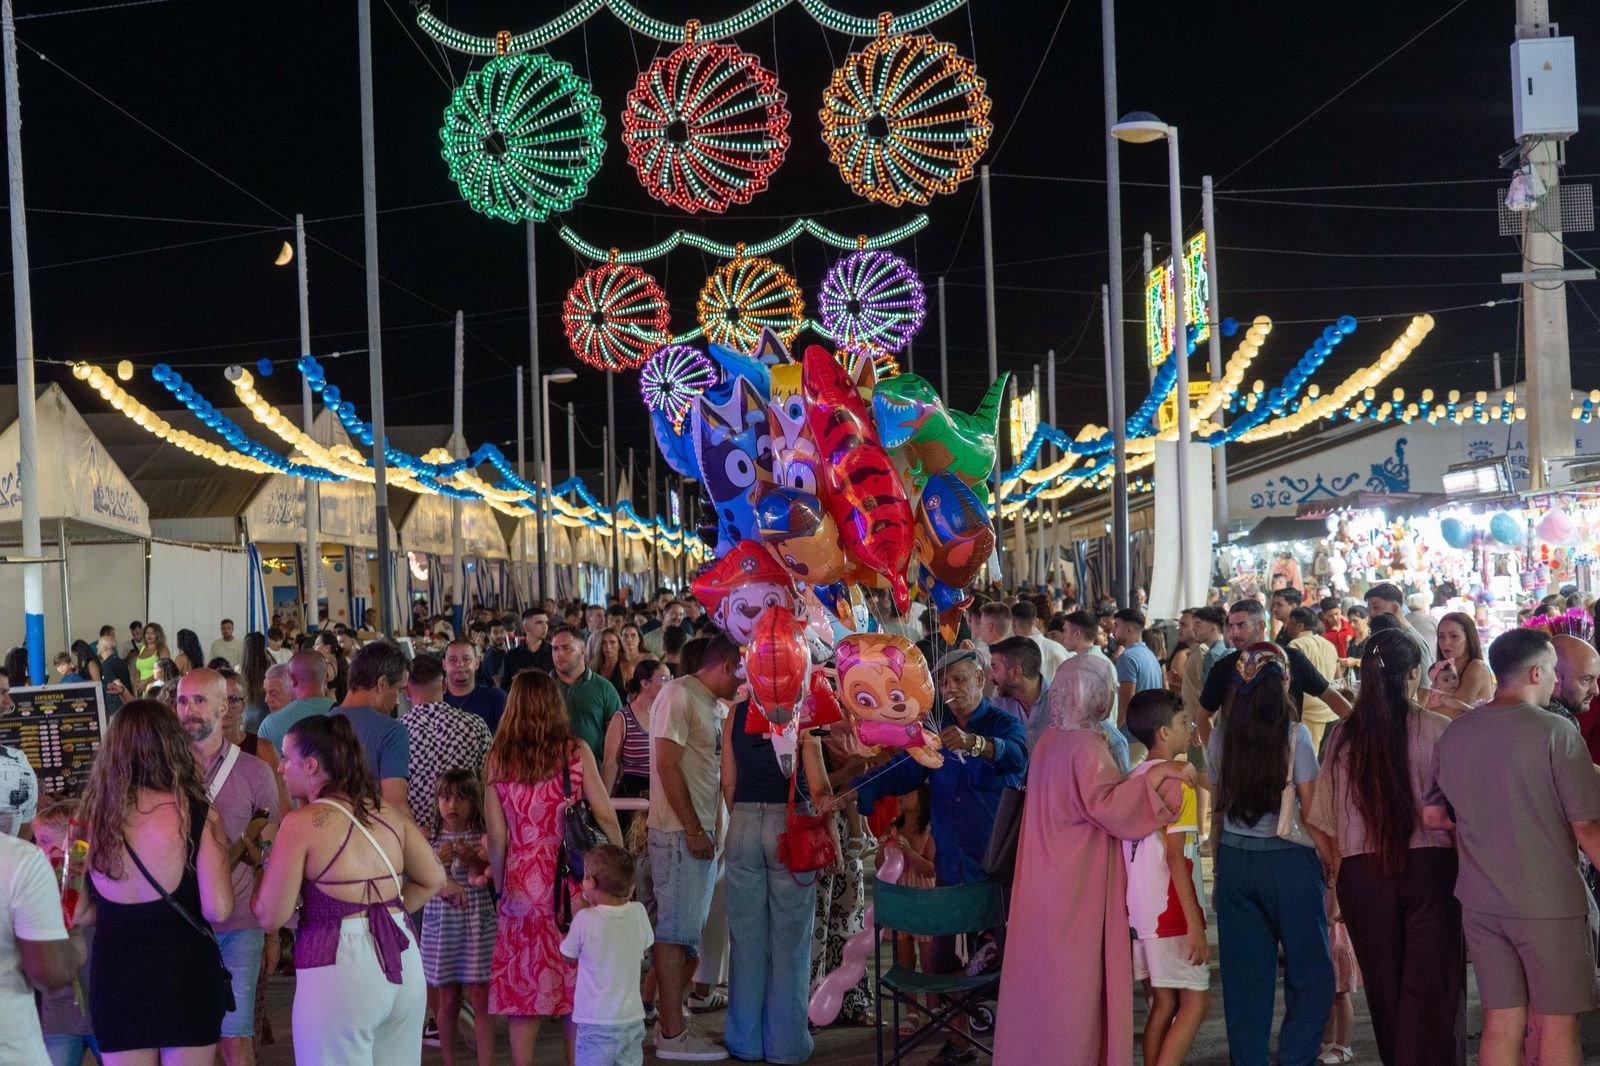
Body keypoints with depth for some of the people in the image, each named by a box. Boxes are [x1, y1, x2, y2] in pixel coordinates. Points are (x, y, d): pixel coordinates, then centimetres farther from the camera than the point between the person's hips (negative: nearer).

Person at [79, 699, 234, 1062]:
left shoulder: (93, 817, -4)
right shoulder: (197, 815, -13)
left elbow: (80, 913, -1)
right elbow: (218, 910, -15)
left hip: (114, 978, 2)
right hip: (186, 974, -2)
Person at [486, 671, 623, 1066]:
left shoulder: (498, 759, -1)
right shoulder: (576, 751, -4)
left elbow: (496, 838, -2)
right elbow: (605, 816, -7)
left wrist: (500, 885, 10)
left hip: (522, 885, 1)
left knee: (524, 986, 8)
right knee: (576, 982, 10)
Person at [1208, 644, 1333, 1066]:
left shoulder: (1221, 734, 3)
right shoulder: (1294, 734, -8)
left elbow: (1217, 809, 9)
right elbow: (1310, 811, -6)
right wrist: (1331, 870, 3)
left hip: (1234, 860, 4)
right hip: (1288, 860, -4)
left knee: (1245, 979, 10)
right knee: (1311, 976, 6)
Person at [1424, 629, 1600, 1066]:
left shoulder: (1452, 735, 5)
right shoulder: (1555, 732, -12)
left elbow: (1432, 816, 11)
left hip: (1480, 900, 5)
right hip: (1548, 900, -5)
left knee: (1501, 1024, 10)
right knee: (1557, 1026, 5)